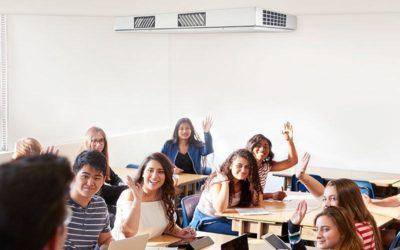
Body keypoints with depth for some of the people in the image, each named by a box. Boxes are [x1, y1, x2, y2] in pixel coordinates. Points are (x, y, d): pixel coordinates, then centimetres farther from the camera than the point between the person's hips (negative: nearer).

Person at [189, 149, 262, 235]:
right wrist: (225, 181, -32)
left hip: (227, 220, 6)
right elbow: (220, 209, -34)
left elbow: (257, 202, -8)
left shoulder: (245, 182, -2)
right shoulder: (217, 180, -21)